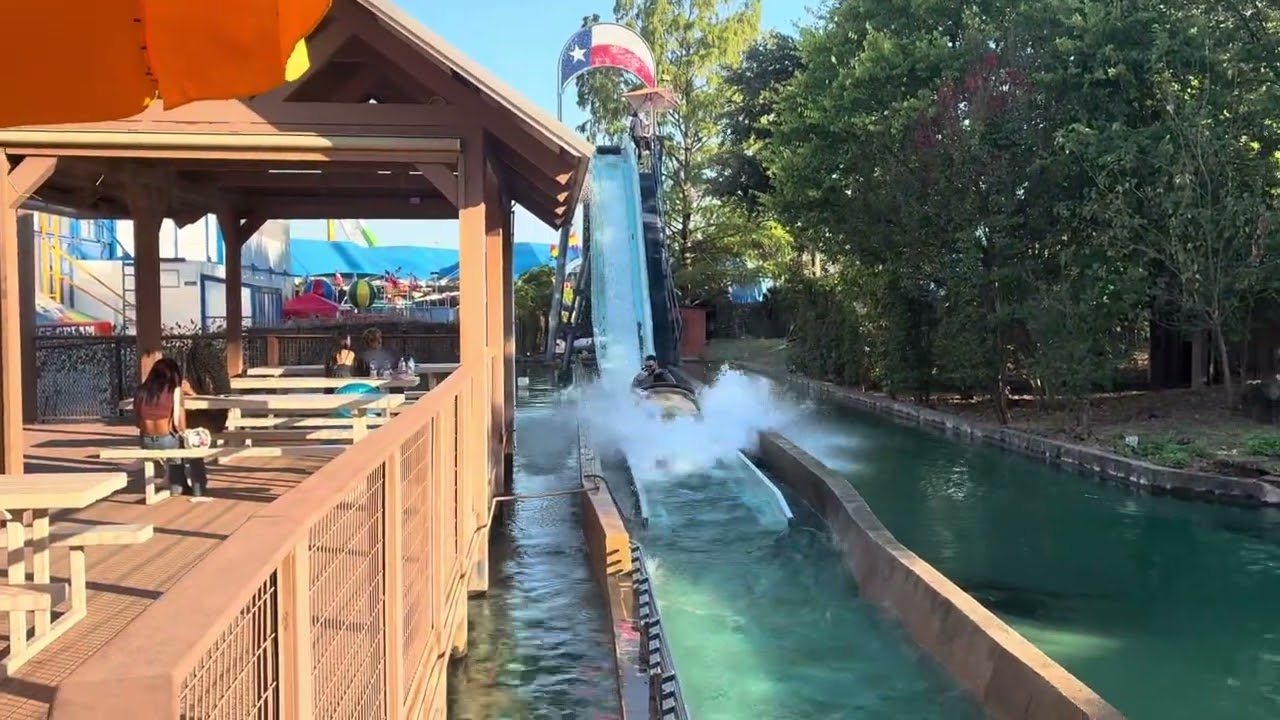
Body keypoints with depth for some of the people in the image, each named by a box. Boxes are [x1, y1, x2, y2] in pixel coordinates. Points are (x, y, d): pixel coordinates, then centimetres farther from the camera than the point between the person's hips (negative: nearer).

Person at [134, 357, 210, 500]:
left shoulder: (141, 391, 3)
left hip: (146, 443, 4)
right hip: (167, 441, -4)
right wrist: (183, 433, 6)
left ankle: (177, 487, 44)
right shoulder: (175, 390, -9)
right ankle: (198, 489, 32)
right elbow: (177, 422, -14)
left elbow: (138, 422, 8)